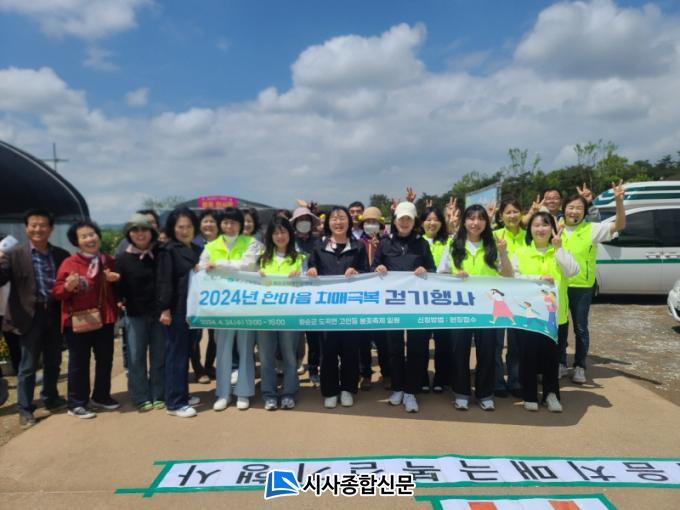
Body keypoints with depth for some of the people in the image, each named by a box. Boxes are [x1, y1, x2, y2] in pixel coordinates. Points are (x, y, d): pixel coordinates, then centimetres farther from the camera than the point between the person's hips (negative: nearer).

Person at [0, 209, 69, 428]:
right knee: (28, 366, 5)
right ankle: (25, 409, 18)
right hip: (31, 316, -3)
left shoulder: (62, 255, 5)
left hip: (54, 314, 3)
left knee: (53, 362, 17)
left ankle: (50, 398, 36)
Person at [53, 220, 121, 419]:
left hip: (104, 319, 5)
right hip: (78, 321, -5)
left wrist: (115, 280, -3)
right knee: (79, 363, 3)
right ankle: (76, 403, 16)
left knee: (105, 360, 14)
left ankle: (101, 397, 31)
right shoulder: (69, 263, -7)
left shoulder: (109, 261, 7)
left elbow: (116, 288, 19)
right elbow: (57, 292, -7)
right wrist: (68, 286, -28)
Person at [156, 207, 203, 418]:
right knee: (176, 355, -2)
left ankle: (183, 395, 25)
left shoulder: (197, 250, 14)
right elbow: (164, 281, -13)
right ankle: (174, 403, 4)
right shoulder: (168, 250, -7)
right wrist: (164, 308, -18)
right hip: (176, 310, -7)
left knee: (185, 353, 14)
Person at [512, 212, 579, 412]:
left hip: (553, 313, 1)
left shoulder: (560, 252, 8)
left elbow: (572, 271, -9)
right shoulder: (521, 253, 3)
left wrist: (558, 248, -10)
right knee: (528, 354, 3)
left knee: (551, 354, 6)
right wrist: (538, 278, -16)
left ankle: (551, 394, 22)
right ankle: (530, 395, 16)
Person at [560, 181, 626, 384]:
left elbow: (619, 225, -14)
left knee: (580, 328, 9)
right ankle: (560, 363, 25)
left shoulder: (592, 229, -5)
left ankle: (579, 367, 23)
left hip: (582, 287, -2)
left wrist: (619, 201, -27)